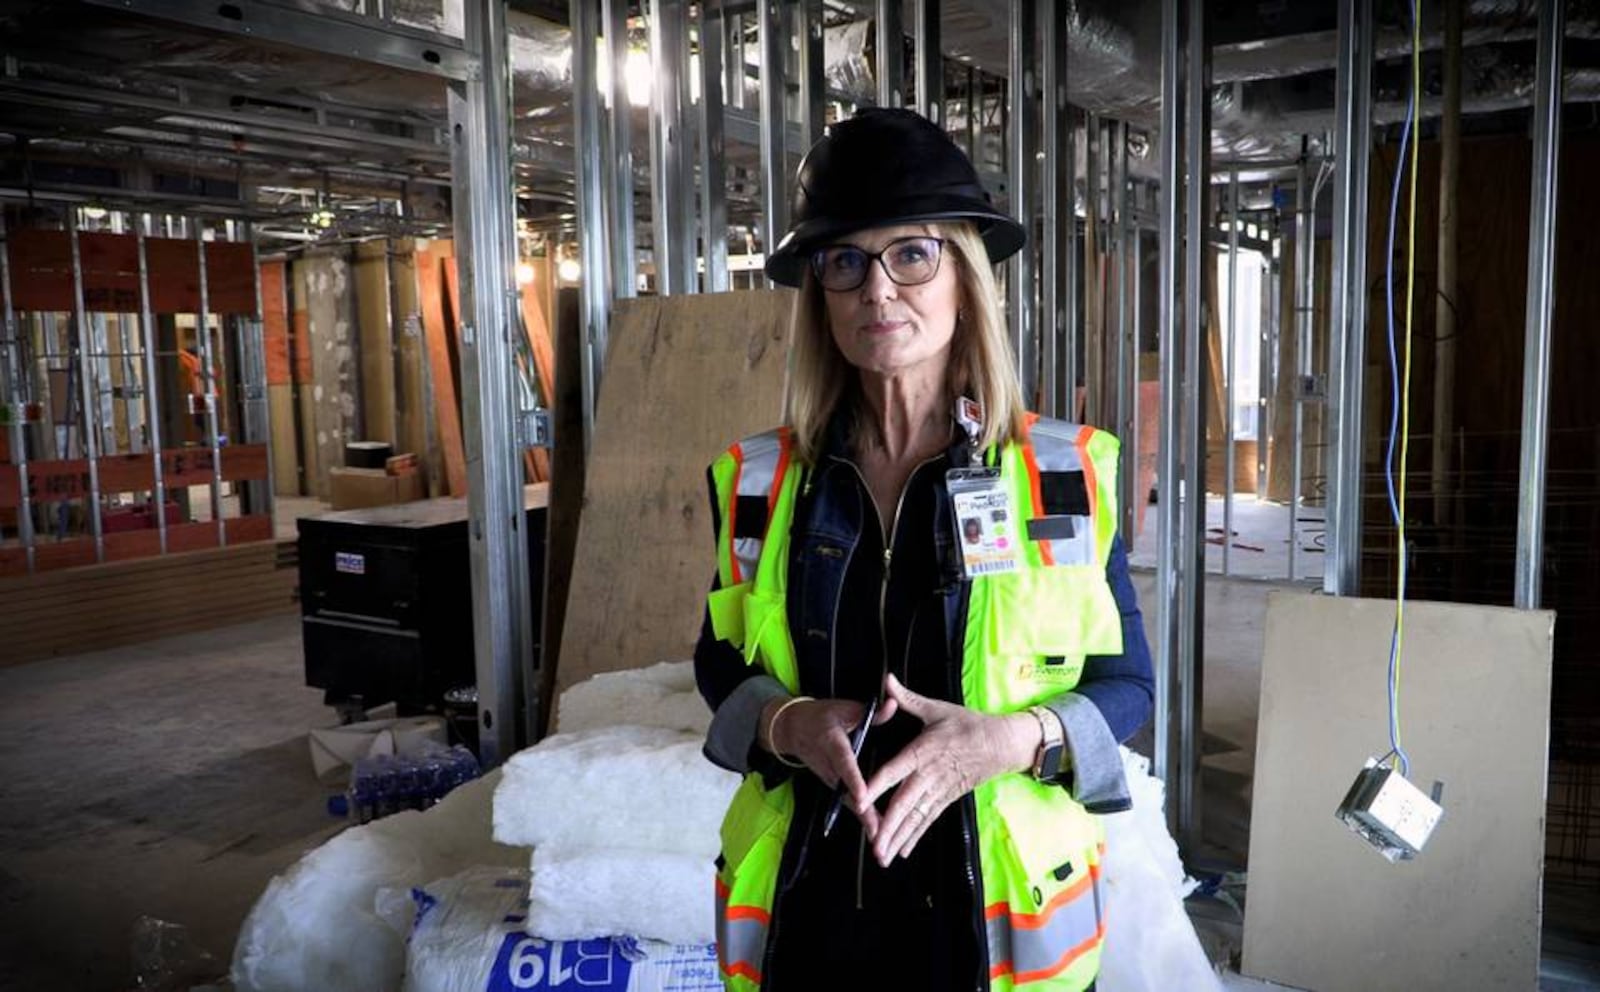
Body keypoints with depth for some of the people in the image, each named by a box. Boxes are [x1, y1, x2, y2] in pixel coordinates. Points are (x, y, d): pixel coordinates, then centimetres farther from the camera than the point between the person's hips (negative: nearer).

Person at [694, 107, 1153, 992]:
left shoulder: (1069, 474, -7)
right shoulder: (759, 482, -2)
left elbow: (1125, 680, -1)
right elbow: (721, 665, 7)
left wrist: (1011, 738, -20)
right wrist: (790, 722, -15)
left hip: (1003, 911, -1)